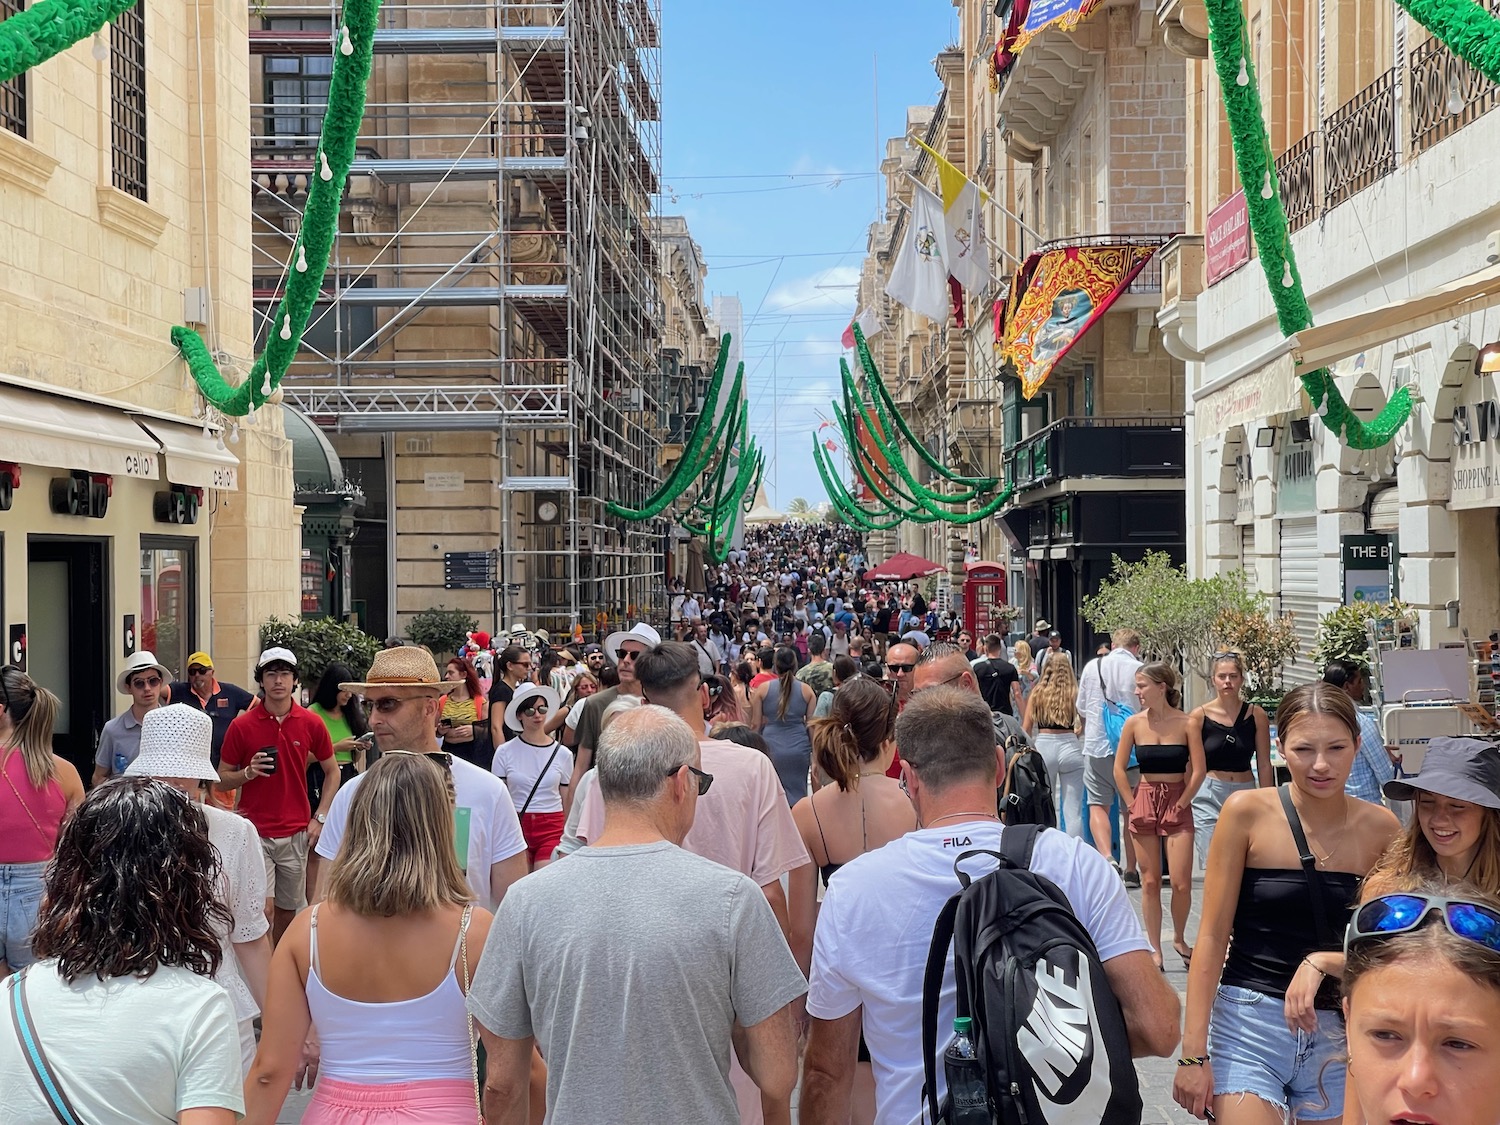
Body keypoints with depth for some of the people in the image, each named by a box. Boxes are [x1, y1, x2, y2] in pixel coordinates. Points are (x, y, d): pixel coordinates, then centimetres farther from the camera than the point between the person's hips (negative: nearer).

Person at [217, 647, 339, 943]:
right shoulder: (241, 726, -4)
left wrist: (320, 818, 1)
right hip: (255, 831, -2)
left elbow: (332, 771, 10)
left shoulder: (311, 723, 0)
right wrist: (249, 772, -17)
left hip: (296, 833, 2)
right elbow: (222, 779, 3)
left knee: (288, 908, 14)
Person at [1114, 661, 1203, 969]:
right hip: (1145, 802, 2)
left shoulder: (1186, 723, -8)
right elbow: (1119, 769, 3)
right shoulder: (1135, 723, -2)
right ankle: (1155, 949, 15)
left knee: (1181, 883, -4)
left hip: (1178, 804, -2)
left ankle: (1179, 939, 20)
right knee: (1150, 882, 5)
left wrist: (1181, 804, -7)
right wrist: (1133, 805, -1)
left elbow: (1198, 771, -7)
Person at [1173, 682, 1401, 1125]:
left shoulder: (1380, 827, 0)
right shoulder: (1248, 812, -8)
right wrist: (1193, 1052, -10)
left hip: (1340, 1030, 3)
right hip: (1249, 1023, -3)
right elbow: (1212, 936, -7)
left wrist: (1323, 962, -14)